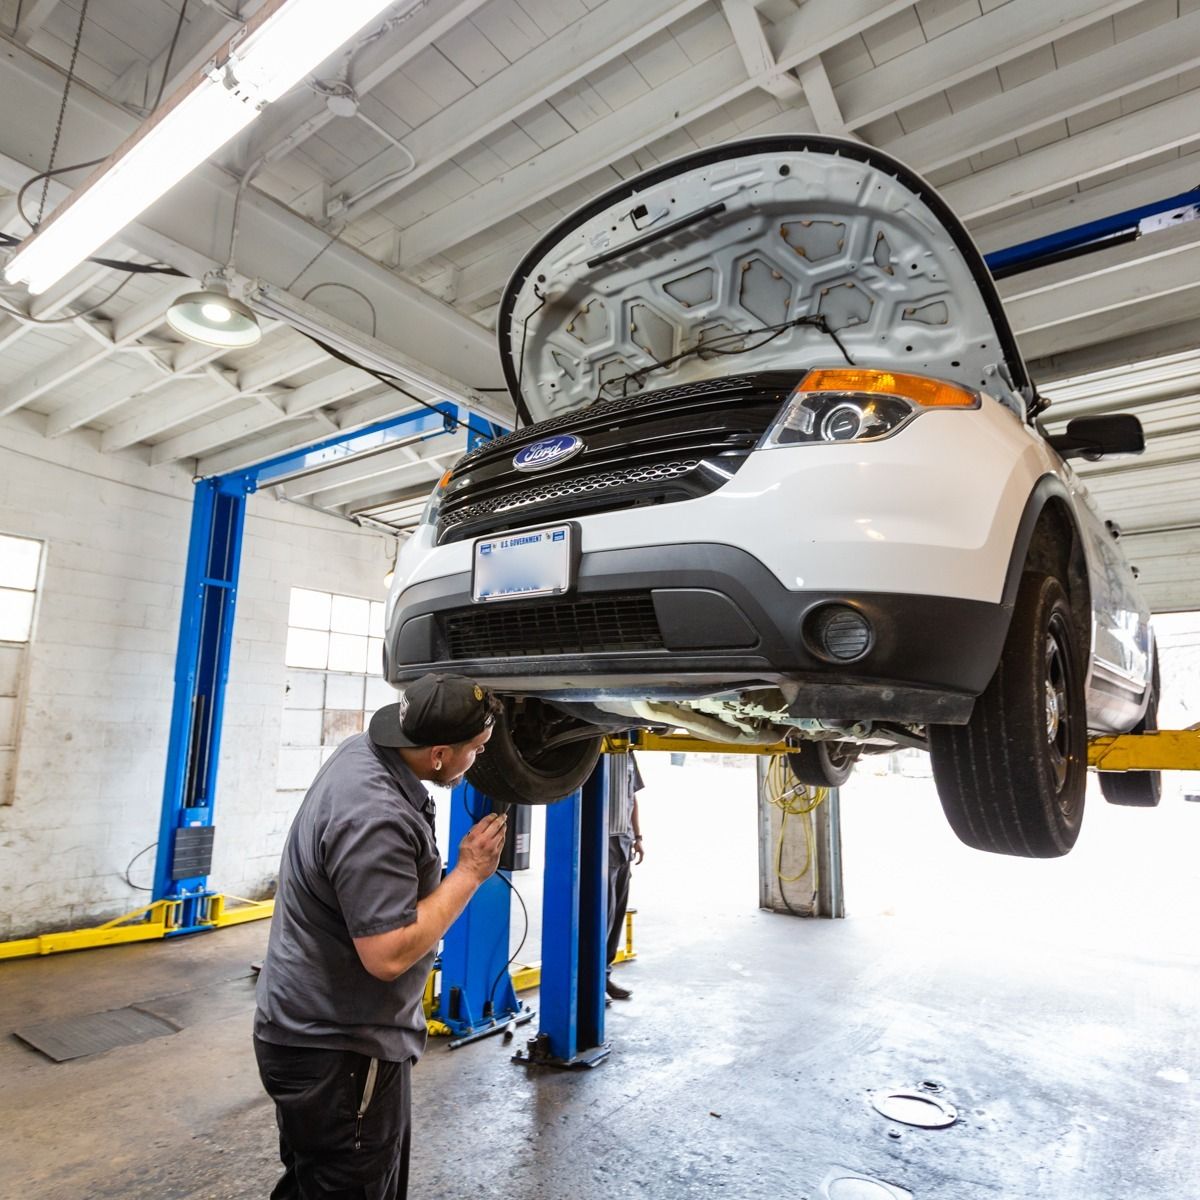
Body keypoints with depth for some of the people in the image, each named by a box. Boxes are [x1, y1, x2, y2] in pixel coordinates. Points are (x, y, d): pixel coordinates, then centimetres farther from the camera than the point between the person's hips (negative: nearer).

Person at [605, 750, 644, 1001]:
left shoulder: (627, 753, 12)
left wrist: (637, 837, 16)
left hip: (624, 841, 7)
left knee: (617, 913, 11)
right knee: (602, 912, -3)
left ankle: (603, 973, 22)